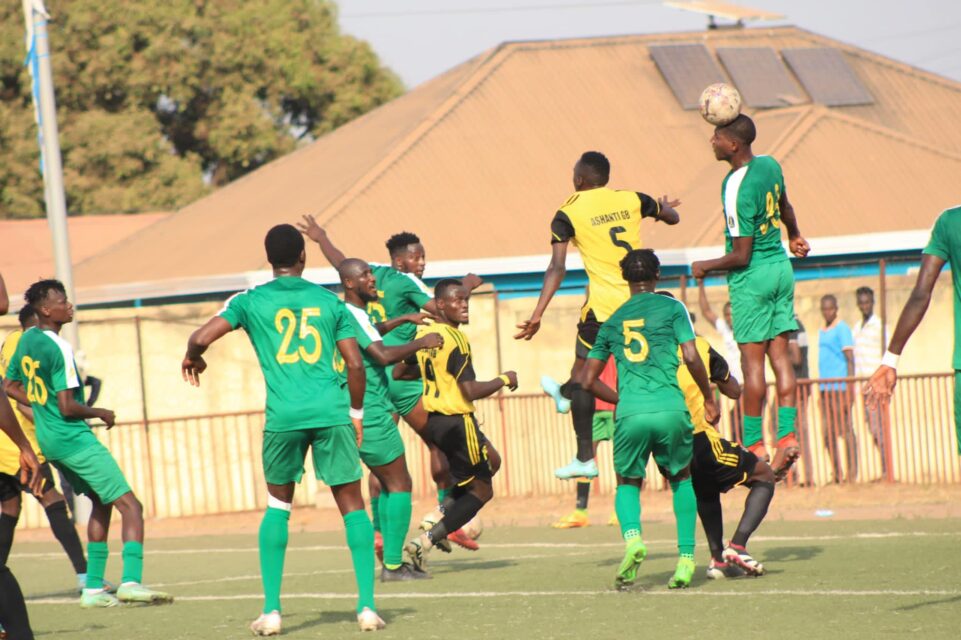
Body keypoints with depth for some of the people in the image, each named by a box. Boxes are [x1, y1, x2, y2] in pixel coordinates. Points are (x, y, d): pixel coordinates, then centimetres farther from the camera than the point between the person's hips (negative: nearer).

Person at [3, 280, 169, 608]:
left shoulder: (26, 339, 8)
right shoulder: (58, 347, -19)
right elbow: (68, 407, -21)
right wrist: (101, 413, -4)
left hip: (47, 440, 9)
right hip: (74, 438, -9)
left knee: (101, 502, 21)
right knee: (130, 506, -8)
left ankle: (94, 587, 18)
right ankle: (131, 581, -24)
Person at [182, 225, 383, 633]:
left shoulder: (251, 301, 6)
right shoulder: (330, 302, 10)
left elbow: (201, 338, -2)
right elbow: (355, 363, 5)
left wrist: (192, 358, 22)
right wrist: (356, 414, 18)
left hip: (284, 415, 0)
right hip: (331, 412, 0)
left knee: (278, 505, 16)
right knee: (352, 505, 7)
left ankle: (271, 611, 9)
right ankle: (367, 607, -2)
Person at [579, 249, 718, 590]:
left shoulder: (612, 322, 18)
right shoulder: (672, 308, 9)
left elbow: (588, 380, 20)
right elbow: (691, 358, -1)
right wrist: (709, 398, 12)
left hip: (630, 413, 1)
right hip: (670, 409, -1)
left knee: (627, 484, 19)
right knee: (681, 479, 22)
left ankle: (632, 537, -13)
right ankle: (686, 557, 10)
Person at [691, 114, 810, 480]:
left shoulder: (736, 190, -22)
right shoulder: (770, 166, 1)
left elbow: (741, 256, -20)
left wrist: (705, 267, -3)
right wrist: (794, 235, 42)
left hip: (752, 278, -8)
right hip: (781, 267, 8)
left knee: (752, 360, -2)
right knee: (780, 355, 7)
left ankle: (753, 445, 2)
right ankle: (787, 436, 2)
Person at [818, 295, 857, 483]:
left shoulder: (842, 329, -5)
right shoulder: (822, 331, 19)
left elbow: (850, 359, -10)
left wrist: (849, 388, -17)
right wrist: (821, 387, 18)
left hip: (840, 388, -8)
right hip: (825, 389, 8)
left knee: (846, 430, -5)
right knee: (828, 434, 6)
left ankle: (852, 474, -3)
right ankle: (837, 473, 12)